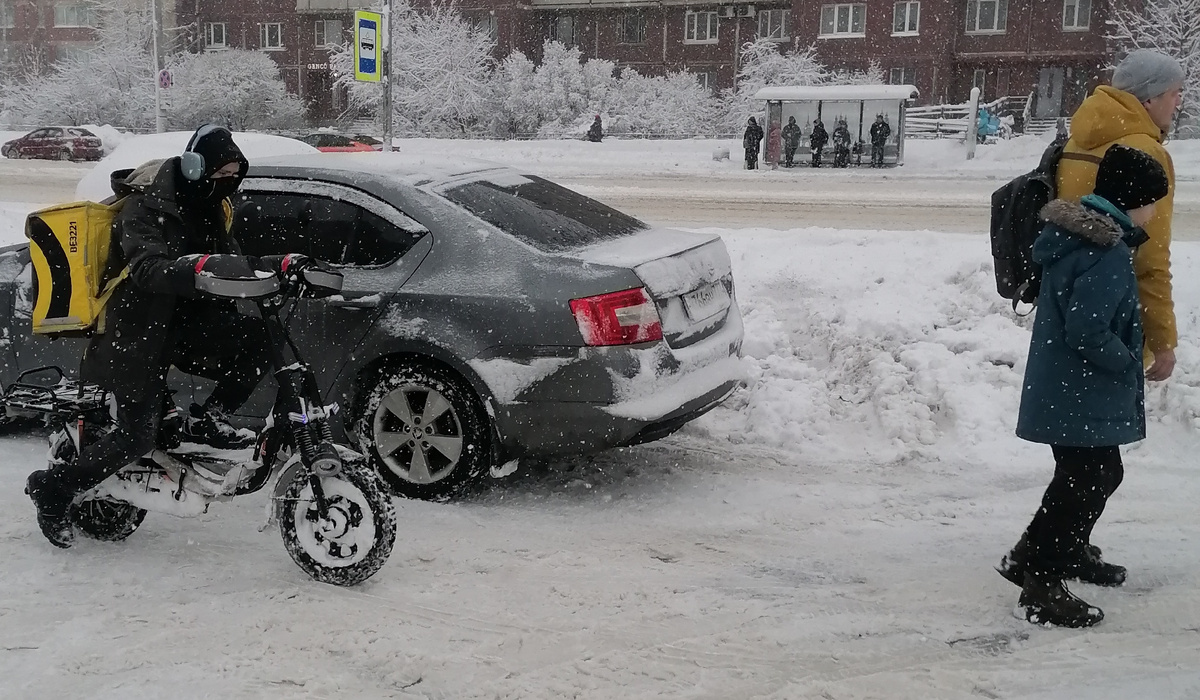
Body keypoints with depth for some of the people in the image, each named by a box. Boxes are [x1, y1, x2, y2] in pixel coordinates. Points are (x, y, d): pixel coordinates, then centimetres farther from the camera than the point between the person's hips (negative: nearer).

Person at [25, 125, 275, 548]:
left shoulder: (208, 208, 8)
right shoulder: (147, 208, -18)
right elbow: (149, 268, -36)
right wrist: (198, 267, -55)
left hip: (184, 322, 7)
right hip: (139, 332, -7)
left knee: (257, 343, -17)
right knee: (137, 438, -10)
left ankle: (207, 420, -2)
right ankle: (53, 487, 11)